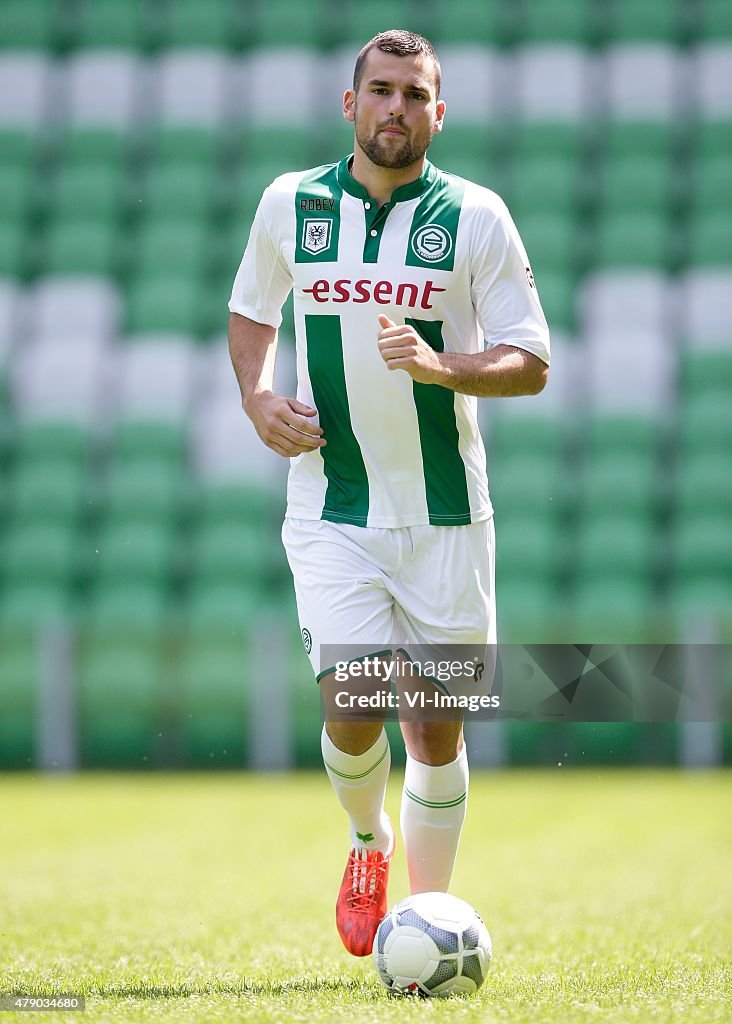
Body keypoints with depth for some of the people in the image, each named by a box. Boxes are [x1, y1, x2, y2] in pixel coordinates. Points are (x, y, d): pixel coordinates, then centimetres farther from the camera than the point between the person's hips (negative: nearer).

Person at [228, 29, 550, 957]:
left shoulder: (477, 217, -2)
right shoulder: (289, 205, 3)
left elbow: (532, 364, -3)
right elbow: (250, 311, 21)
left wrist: (439, 365, -20)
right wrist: (257, 397, 2)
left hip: (445, 513, 0)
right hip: (331, 506, 0)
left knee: (436, 728, 2)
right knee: (352, 705, -13)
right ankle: (367, 844, 19)